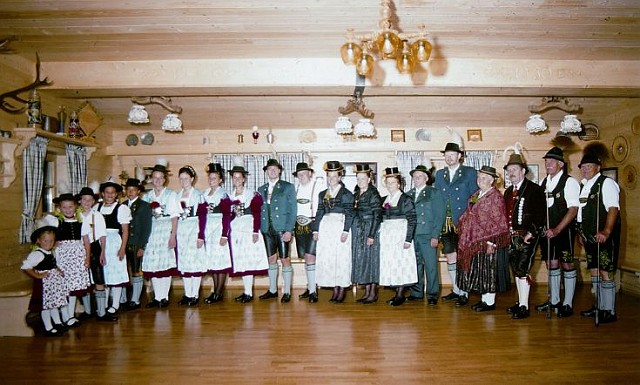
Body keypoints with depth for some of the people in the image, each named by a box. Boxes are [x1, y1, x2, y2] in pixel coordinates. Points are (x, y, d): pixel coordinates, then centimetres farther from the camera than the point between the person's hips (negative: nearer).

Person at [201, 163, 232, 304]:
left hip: (220, 227, -6)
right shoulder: (205, 193, 12)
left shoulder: (223, 194, -7)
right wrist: (201, 234, 10)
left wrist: (224, 235, -15)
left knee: (220, 259, -3)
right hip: (208, 228, 6)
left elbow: (226, 216, -11)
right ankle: (215, 291, 15)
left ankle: (219, 293, 3)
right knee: (211, 260, 8)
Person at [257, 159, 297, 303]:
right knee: (271, 259, 11)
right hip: (267, 230, 4)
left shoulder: (288, 187, 2)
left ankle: (287, 292, 7)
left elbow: (293, 210, -4)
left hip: (282, 230, -4)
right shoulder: (261, 190, 14)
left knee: (285, 260, -1)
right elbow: (258, 211, 13)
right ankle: (272, 290, 22)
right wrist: (260, 228, 1)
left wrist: (289, 230, -12)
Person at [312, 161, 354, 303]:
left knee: (341, 258, -2)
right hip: (326, 228, 5)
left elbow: (349, 214, -6)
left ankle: (342, 290, 6)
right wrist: (316, 230, 6)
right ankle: (335, 290, 12)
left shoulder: (346, 194, 0)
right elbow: (319, 213, 13)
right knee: (327, 258, 3)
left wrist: (345, 231, -14)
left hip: (340, 226, -5)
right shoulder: (322, 194, 14)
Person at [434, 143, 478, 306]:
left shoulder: (469, 172, 2)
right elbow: (436, 198, 13)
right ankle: (456, 290, 23)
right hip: (445, 223, 4)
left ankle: (464, 293, 7)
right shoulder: (439, 174, 14)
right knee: (450, 258, 10)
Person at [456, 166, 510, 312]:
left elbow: (498, 222, -14)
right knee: (477, 270, 12)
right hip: (474, 241, 8)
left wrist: (491, 242, -17)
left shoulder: (495, 197, -11)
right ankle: (484, 299, 24)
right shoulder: (476, 195, 13)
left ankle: (490, 302, 11)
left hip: (486, 242, -8)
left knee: (487, 271, 0)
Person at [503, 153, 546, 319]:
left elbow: (540, 214, -12)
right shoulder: (508, 192, 17)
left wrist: (531, 233, -18)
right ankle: (520, 302, 24)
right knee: (516, 270, 12)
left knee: (522, 270, -10)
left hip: (527, 237, -7)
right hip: (511, 236, 7)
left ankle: (524, 307, -4)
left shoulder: (534, 190, -6)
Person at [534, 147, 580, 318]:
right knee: (551, 264, 13)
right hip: (547, 231, 6)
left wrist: (557, 229, -22)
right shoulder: (544, 182, 10)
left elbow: (573, 209, -16)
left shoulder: (569, 182, -9)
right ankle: (553, 300, 25)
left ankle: (567, 304, 10)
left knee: (567, 264, 0)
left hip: (563, 231, -6)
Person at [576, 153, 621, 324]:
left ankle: (609, 311, 2)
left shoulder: (606, 183, -8)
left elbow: (613, 208, -19)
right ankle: (599, 306, 25)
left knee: (605, 272, -6)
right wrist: (581, 233, 17)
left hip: (604, 237, -8)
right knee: (594, 271, 14)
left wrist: (606, 231, -29)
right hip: (589, 237, 8)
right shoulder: (583, 186, 15)